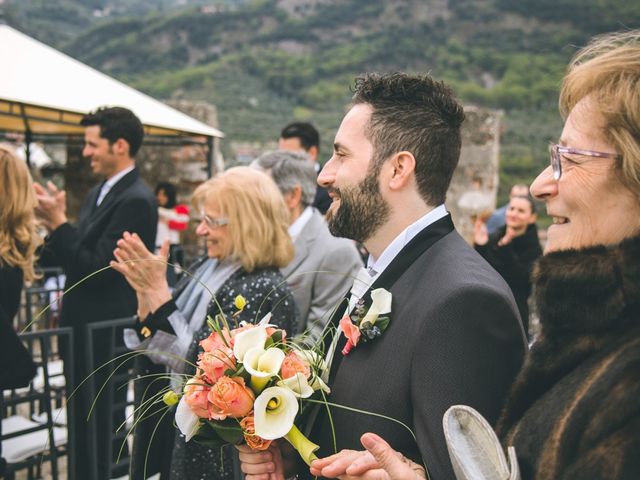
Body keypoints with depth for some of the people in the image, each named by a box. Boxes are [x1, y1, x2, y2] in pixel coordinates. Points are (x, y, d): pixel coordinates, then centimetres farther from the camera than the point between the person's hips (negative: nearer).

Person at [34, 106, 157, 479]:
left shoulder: (136, 200, -19)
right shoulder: (99, 193, 11)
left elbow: (96, 267, -23)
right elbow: (75, 256, 13)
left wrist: (58, 222, -20)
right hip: (84, 325, 9)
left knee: (101, 424, 2)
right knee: (85, 420, 21)